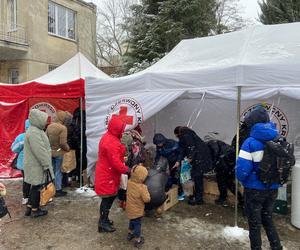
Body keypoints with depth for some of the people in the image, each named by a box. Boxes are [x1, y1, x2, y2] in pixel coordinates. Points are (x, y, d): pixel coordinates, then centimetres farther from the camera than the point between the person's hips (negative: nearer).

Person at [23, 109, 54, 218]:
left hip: (35, 164, 10)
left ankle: (29, 207, 29)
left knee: (35, 186, 18)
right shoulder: (34, 132, -22)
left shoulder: (36, 130, 12)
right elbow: (39, 151, -25)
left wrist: (46, 164, 19)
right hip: (36, 165, -10)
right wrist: (47, 165, -20)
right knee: (37, 186, 3)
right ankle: (35, 210, 16)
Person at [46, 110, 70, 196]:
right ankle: (58, 190, 13)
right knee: (58, 171, 5)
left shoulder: (49, 126, 1)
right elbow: (63, 143, -22)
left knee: (52, 170, 19)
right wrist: (67, 148, -5)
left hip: (50, 152, 7)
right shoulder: (63, 128, -20)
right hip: (59, 152, -6)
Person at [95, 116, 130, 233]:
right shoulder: (111, 143, -27)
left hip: (106, 174, 10)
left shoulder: (108, 137, 7)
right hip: (107, 176, -10)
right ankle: (103, 224, 18)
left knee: (109, 197, 21)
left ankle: (103, 219, 36)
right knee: (108, 198, 4)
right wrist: (127, 170, -16)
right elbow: (116, 163, -27)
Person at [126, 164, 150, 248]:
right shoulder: (142, 187, -30)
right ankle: (138, 240, 26)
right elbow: (147, 199, -26)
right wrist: (146, 193, -9)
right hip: (137, 211, -6)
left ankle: (130, 234, 47)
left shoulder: (129, 182, -13)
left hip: (130, 209, 6)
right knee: (137, 224, 12)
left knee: (132, 221, 29)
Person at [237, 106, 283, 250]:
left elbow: (242, 169, -22)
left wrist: (243, 180, -2)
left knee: (254, 222, 13)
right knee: (267, 218, 25)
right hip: (273, 189, 6)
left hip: (255, 189, -5)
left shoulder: (250, 142, -19)